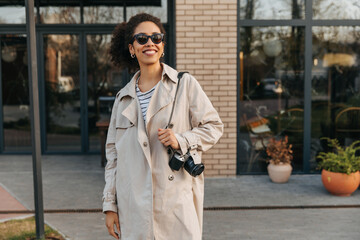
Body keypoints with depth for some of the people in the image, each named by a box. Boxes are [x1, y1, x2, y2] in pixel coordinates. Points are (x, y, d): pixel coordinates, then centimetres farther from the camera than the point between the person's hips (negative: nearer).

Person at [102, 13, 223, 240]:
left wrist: (182, 141, -13)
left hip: (177, 200, -2)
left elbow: (214, 126, 6)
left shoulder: (185, 84, 2)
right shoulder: (124, 97, 11)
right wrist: (110, 205, 9)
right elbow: (113, 153, 13)